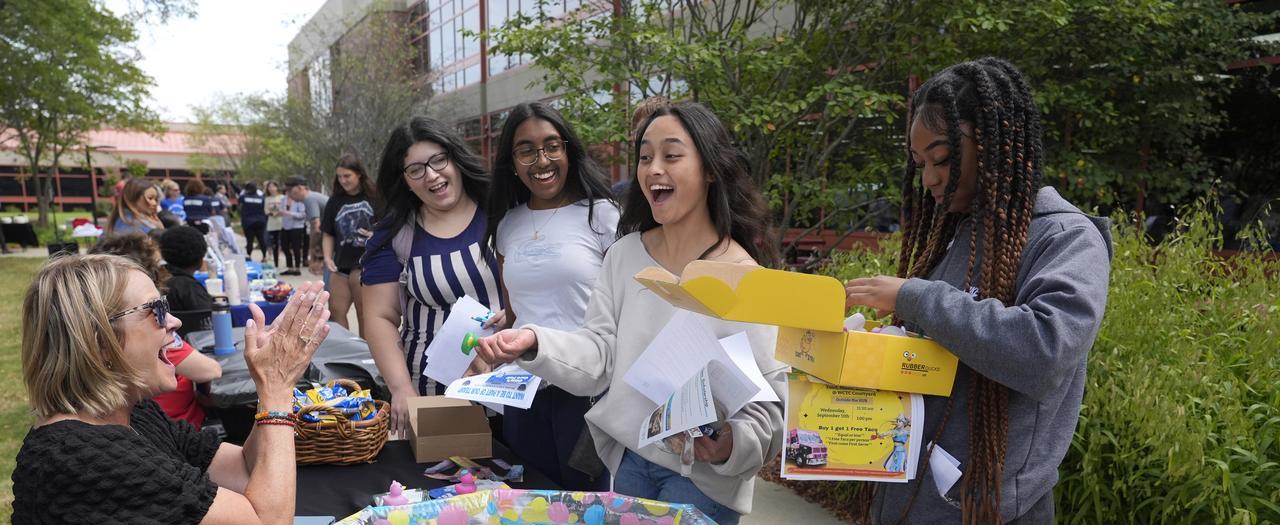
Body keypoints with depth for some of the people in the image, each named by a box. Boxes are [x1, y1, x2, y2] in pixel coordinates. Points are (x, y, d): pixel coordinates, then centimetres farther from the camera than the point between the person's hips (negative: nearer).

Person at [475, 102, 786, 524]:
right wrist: (535, 344, -20)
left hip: (704, 475, -4)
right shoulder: (625, 256, 0)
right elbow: (599, 356, -4)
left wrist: (733, 444, -33)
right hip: (628, 460, 5)